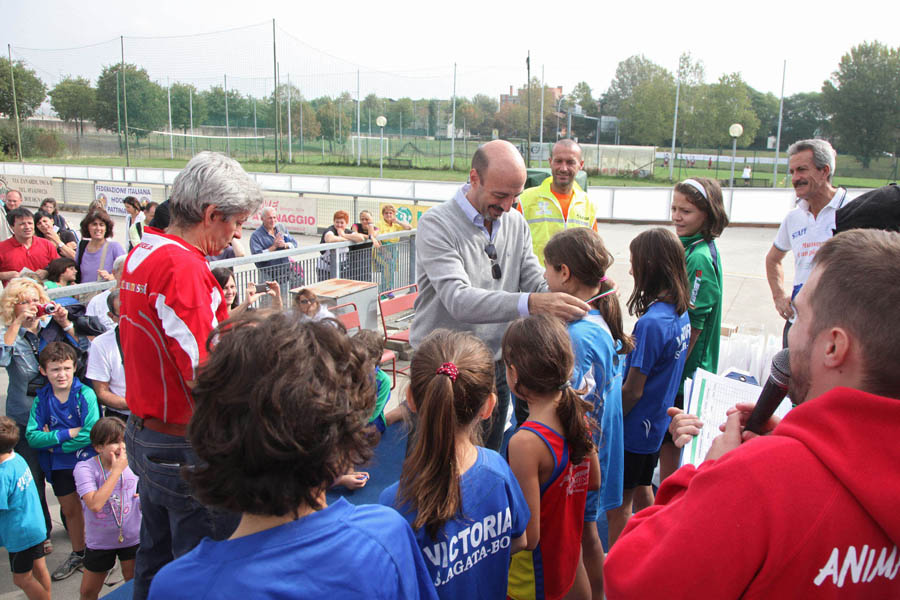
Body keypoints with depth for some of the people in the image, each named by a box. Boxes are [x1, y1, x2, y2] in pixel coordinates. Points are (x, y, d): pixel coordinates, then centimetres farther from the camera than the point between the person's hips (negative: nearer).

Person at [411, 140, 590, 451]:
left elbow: (537, 286, 3)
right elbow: (458, 299, -28)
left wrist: (575, 296, -19)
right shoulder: (436, 224, -16)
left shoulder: (516, 223, 5)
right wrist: (529, 303, -41)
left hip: (496, 369, 6)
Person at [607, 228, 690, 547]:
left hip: (634, 428, -8)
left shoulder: (651, 323, -28)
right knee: (641, 491, 26)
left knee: (619, 503, 8)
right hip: (658, 423, 9)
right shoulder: (681, 313, -2)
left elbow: (633, 390, -23)